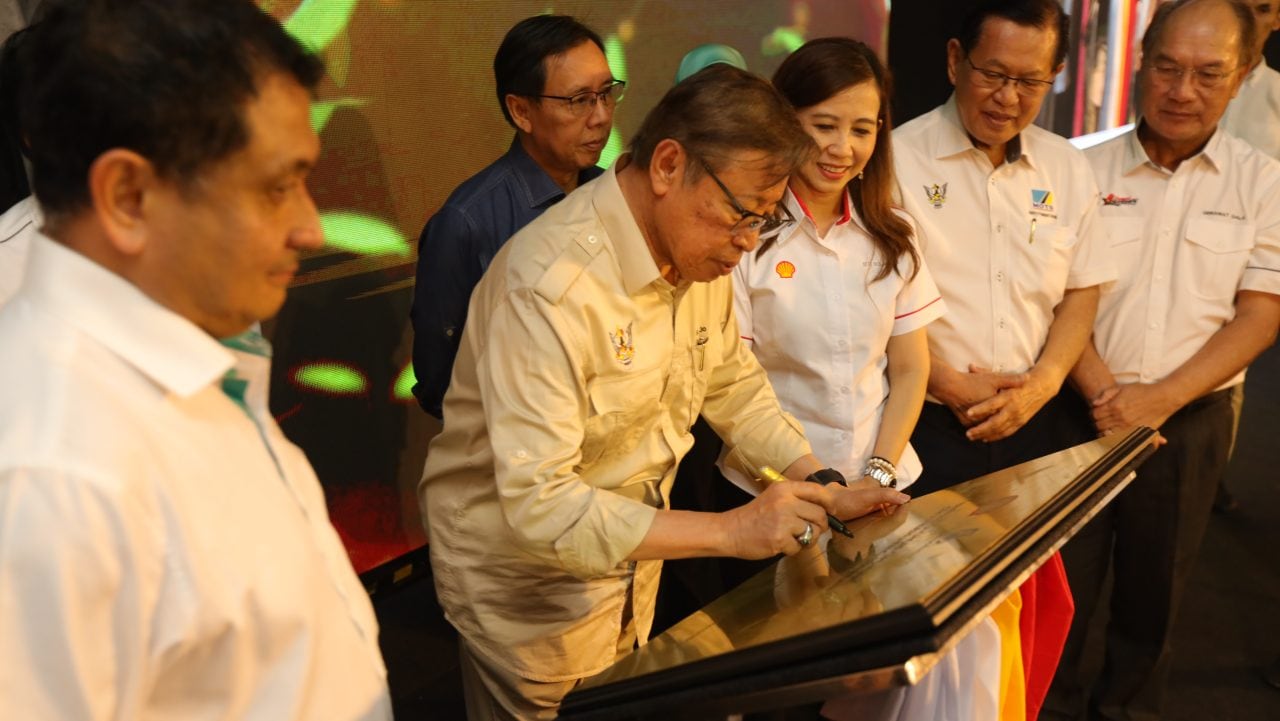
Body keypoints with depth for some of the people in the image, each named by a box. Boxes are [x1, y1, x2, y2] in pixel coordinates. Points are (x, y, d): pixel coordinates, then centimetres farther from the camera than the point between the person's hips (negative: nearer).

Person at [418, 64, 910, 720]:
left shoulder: (700, 247, -6)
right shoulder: (551, 285, -32)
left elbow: (735, 387, 6)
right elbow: (539, 506, -34)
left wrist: (823, 488, -6)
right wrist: (729, 530, -35)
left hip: (631, 553, 8)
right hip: (529, 584, -7)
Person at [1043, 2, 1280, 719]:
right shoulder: (1084, 169, -3)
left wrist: (1161, 399, -17)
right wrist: (1103, 391, -16)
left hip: (1189, 420, 1)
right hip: (1081, 411, -1)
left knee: (1154, 586, 15)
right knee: (1062, 583, 8)